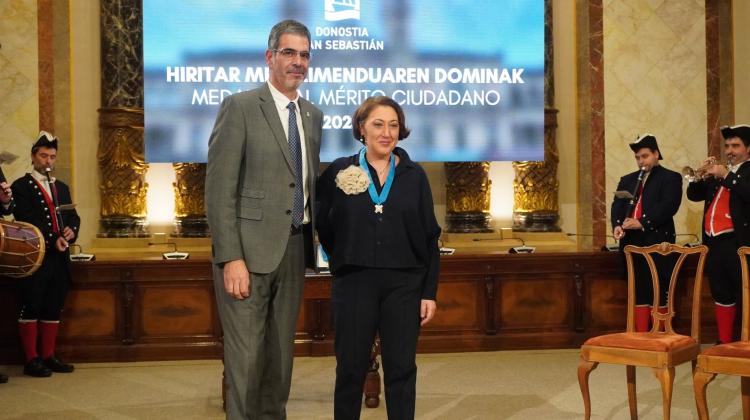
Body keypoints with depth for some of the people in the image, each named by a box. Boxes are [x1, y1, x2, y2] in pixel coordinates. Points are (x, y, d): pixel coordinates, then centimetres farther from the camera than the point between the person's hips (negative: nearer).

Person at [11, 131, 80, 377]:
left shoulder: (62, 187, 20)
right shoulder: (21, 187, -2)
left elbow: (73, 216, 16)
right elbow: (27, 222, -13)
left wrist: (71, 230, -6)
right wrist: (53, 240, -20)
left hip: (60, 258, 6)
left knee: (54, 309, 9)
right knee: (31, 308, -1)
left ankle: (48, 356, 17)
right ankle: (32, 360, 4)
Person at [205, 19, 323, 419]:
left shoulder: (313, 116, 13)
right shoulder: (240, 107, -7)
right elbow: (219, 189, -11)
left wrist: (313, 243, 10)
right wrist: (231, 258, -17)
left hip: (294, 248, 6)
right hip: (250, 249, -6)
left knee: (281, 352, 14)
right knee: (246, 355, -1)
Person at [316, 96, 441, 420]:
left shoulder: (414, 175, 4)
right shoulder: (339, 172, 1)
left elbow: (430, 238, 4)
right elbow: (323, 227, 10)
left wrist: (430, 292, -1)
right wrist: (344, 261, 11)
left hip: (404, 284, 1)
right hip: (354, 284, -1)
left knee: (401, 369, 6)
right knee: (351, 368, 6)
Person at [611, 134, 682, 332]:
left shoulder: (671, 178, 4)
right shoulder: (627, 180, 20)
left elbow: (669, 206, -11)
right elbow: (617, 205, 8)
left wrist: (643, 222, -22)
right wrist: (617, 225, -12)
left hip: (658, 241, -5)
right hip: (632, 242, 5)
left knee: (658, 291, -2)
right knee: (638, 291, 7)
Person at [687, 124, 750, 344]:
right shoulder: (717, 174, 19)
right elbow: (693, 195, 16)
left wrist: (726, 176, -16)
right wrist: (703, 174, 0)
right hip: (714, 242, 7)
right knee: (721, 294, 12)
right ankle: (724, 342, 19)